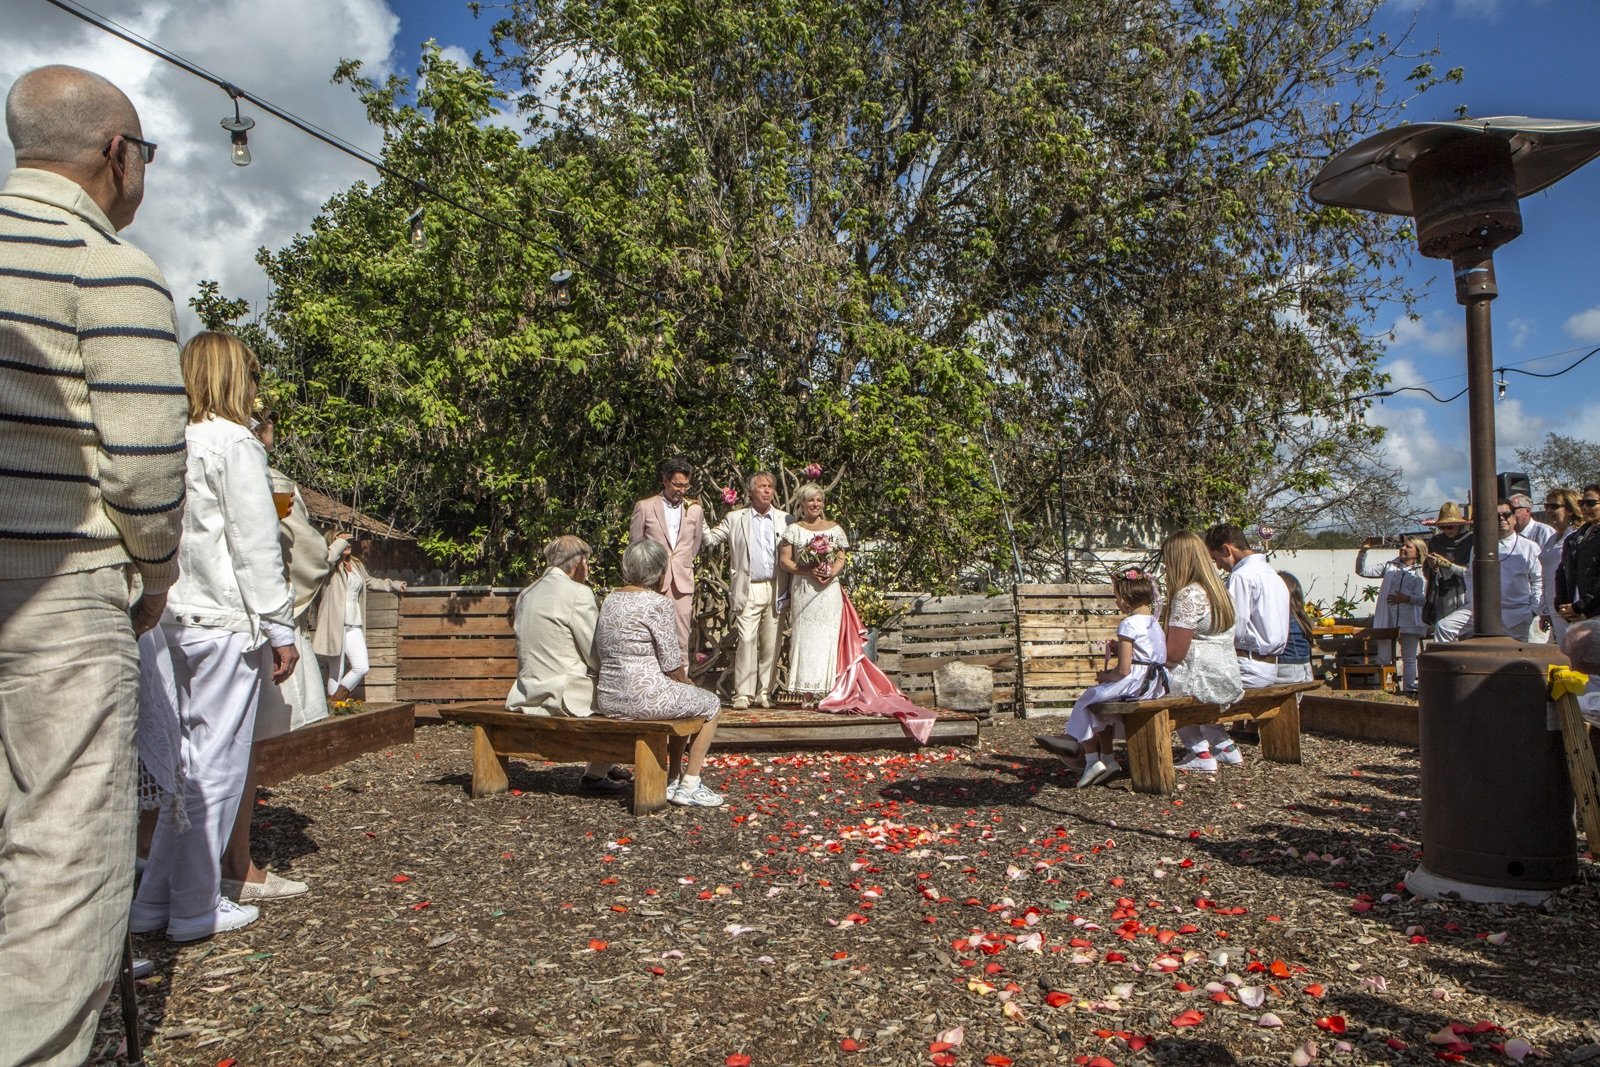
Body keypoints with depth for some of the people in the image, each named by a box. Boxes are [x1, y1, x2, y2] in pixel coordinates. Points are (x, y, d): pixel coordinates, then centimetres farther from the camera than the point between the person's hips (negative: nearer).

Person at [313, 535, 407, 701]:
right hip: (335, 625, -6)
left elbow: (370, 581, 36)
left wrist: (393, 585, 44)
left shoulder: (357, 565, 18)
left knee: (362, 667, -5)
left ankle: (340, 696, 14)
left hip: (354, 626, 6)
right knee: (337, 672, -4)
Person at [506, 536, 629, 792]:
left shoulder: (526, 594, 10)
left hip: (529, 694, 9)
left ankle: (602, 765, 31)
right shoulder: (578, 593, -14)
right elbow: (598, 657, -13)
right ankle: (596, 773, 12)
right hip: (566, 696, -9)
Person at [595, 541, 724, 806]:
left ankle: (671, 779, 35)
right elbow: (671, 663, -13)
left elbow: (601, 652, 15)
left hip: (607, 700, 8)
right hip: (645, 698, -8)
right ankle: (689, 786, 13)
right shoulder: (657, 603, -14)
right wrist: (688, 682, 10)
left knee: (680, 693, 33)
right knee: (711, 704, 15)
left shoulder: (610, 600, 8)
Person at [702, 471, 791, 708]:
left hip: (775, 589, 2)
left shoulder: (785, 519, 10)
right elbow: (710, 539, 7)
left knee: (771, 644, 4)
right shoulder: (735, 518, 8)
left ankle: (765, 692, 13)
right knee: (746, 640, -9)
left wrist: (789, 590, -3)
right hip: (748, 590, -2)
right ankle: (743, 693, -3)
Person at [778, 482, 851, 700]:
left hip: (829, 589, 1)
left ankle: (825, 690, -1)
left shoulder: (833, 528, 13)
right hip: (803, 590, -1)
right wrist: (808, 571, -13)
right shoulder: (793, 529, 8)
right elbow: (784, 560, 1)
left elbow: (842, 558, 9)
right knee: (805, 636, -5)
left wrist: (832, 573, -11)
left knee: (827, 637, -2)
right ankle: (807, 691, -4)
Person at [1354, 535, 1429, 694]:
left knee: (1409, 659, 6)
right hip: (1387, 620, 2)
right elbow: (1362, 571, 8)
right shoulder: (1390, 567, 13)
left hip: (1409, 621, -2)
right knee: (1383, 658, 2)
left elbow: (1425, 598, -6)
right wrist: (1363, 551, -4)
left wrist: (1407, 598, -23)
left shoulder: (1422, 573, 4)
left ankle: (1409, 690, 12)